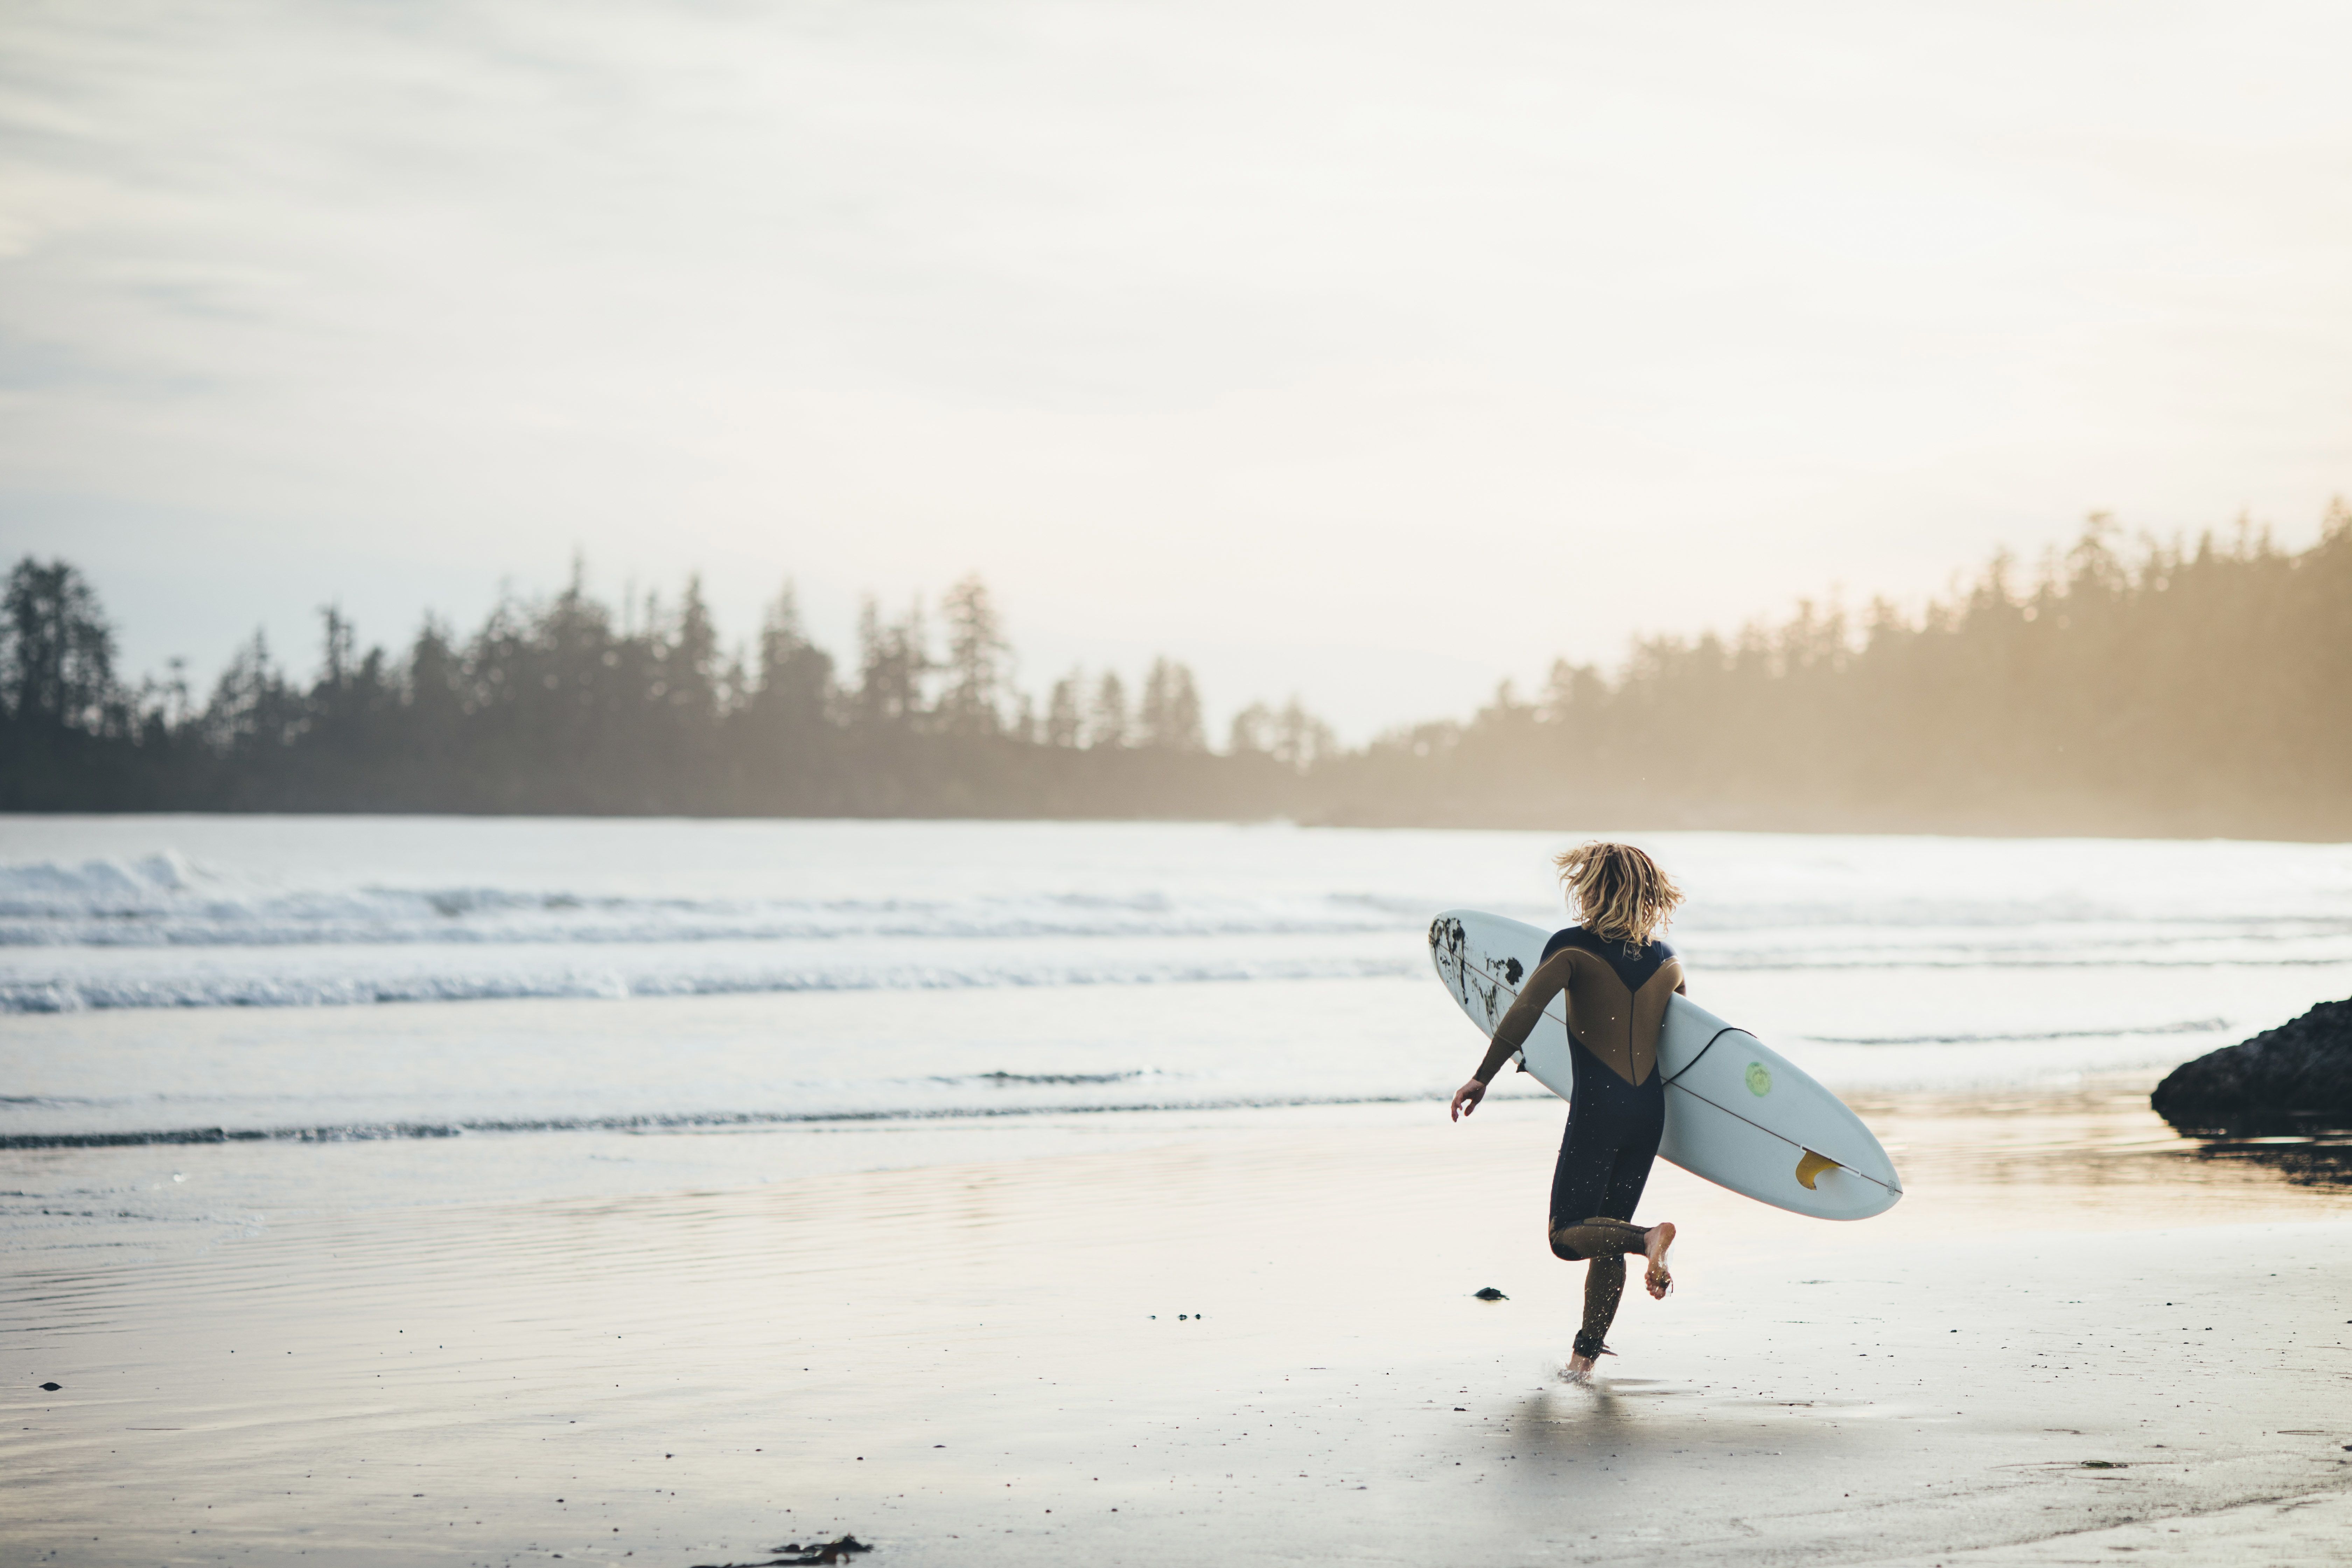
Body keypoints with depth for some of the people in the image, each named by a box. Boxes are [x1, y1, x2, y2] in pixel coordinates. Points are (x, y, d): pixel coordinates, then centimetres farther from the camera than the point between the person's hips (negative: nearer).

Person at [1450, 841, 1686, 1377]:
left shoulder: (1572, 949, -7)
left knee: (1567, 1234, -2)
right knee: (1606, 1231, 15)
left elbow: (1524, 1011, -17)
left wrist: (1483, 1077, -13)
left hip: (1597, 1107, -5)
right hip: (1651, 1108, 5)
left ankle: (1649, 1237, -29)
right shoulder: (1667, 961, 7)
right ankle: (1588, 1350, 13)